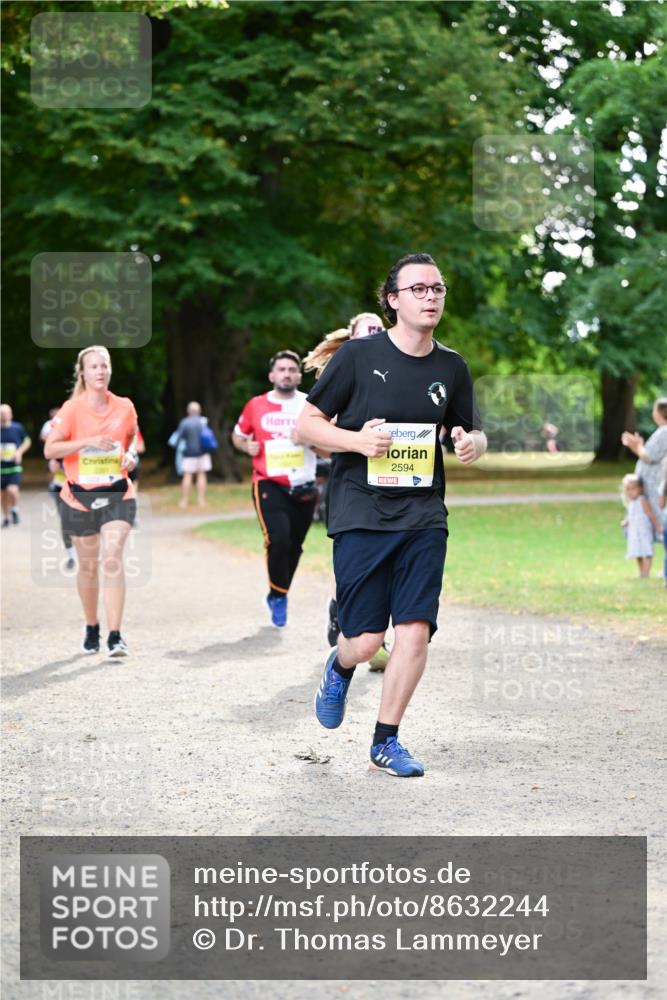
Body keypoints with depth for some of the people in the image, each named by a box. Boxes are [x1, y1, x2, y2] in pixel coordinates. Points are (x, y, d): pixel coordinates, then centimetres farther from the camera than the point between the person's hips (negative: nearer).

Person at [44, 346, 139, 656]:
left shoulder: (125, 407, 1)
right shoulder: (72, 409, -6)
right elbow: (49, 450, -12)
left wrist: (131, 453, -1)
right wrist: (88, 441, -22)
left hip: (117, 494, 0)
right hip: (80, 497, 0)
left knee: (112, 560, -15)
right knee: (88, 565, 10)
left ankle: (115, 636, -16)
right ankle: (91, 628, 31)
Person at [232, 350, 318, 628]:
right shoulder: (256, 405, 3)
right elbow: (238, 435, 18)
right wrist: (246, 446, -4)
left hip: (303, 486, 2)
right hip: (269, 484, -2)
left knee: (294, 547, 10)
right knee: (278, 540, -21)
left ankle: (277, 595, 33)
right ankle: (278, 595, 0)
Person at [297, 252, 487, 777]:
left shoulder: (452, 367, 8)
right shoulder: (359, 355, -3)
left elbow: (475, 433, 20)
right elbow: (306, 424, 0)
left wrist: (472, 444, -4)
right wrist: (357, 440, -17)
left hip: (424, 518, 3)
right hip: (361, 517, -3)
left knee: (415, 631, -8)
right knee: (366, 640, -3)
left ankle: (387, 741, 9)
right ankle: (340, 667, 36)